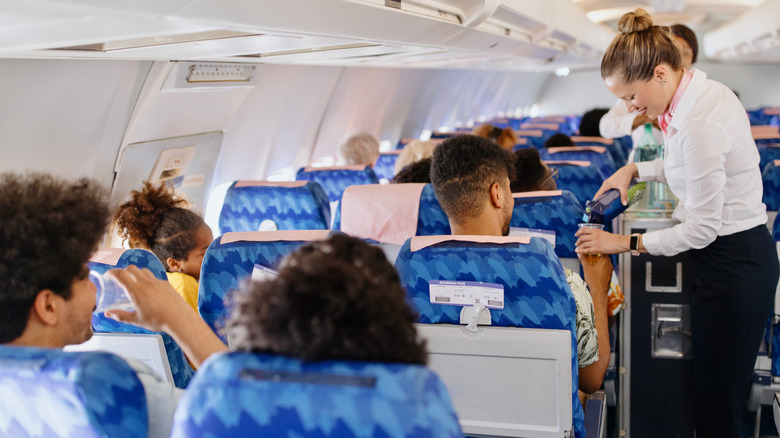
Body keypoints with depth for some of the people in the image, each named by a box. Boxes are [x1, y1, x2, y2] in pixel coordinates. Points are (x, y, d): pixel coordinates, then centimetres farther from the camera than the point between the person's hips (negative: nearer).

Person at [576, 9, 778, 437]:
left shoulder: (698, 122, -26)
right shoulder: (703, 91, 5)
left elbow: (701, 230, -20)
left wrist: (625, 243, -11)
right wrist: (634, 169, 14)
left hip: (732, 266, -10)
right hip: (743, 254, 10)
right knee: (715, 391, 18)